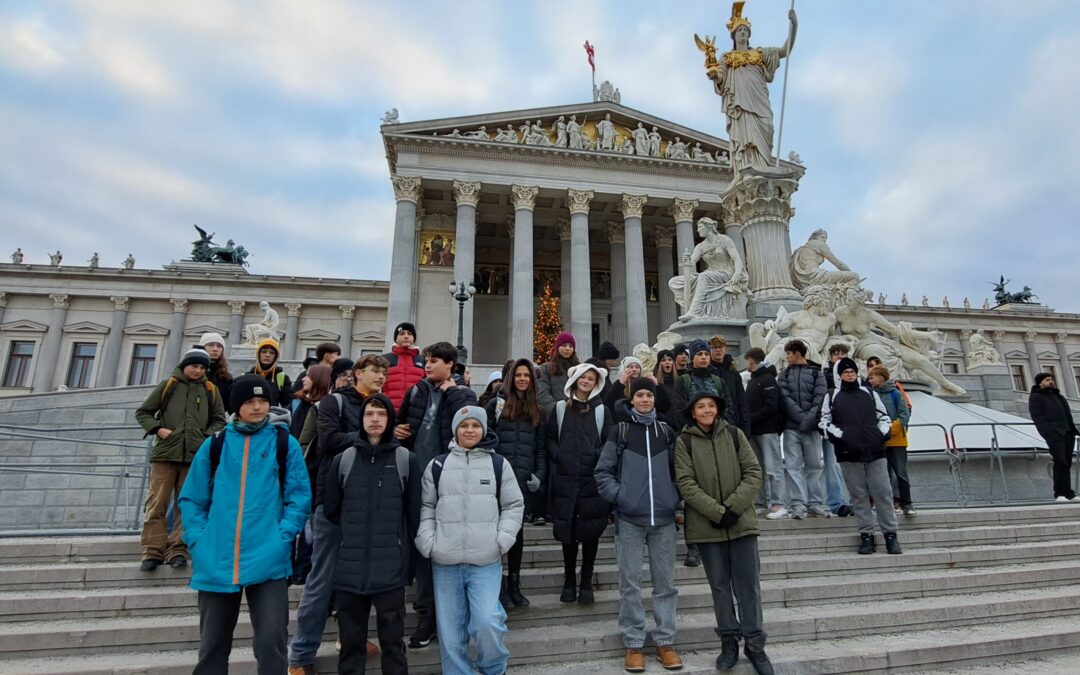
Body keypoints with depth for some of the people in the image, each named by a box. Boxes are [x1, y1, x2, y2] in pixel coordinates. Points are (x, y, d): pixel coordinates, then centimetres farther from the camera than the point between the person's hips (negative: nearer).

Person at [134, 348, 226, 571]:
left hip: (195, 456, 1)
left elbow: (219, 420, 15)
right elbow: (142, 413, 11)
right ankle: (153, 552, 7)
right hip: (165, 453, -1)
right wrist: (158, 429, -4)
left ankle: (177, 550, 12)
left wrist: (208, 437, -1)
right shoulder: (168, 385, 7)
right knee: (157, 504, -1)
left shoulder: (211, 390, 10)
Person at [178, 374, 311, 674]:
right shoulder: (214, 444, 7)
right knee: (212, 647, 15)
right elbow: (191, 499, 10)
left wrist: (282, 536, -11)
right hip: (216, 562, 3)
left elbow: (299, 497, 0)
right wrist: (198, 541, -1)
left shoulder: (285, 443, 1)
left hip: (268, 561, -2)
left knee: (271, 643, -4)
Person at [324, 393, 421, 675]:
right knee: (351, 640, 14)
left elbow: (415, 514, 1)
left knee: (392, 638, 10)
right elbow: (331, 509, 12)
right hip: (350, 567, 2)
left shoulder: (407, 460, -1)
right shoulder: (343, 460, 5)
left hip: (392, 567, -2)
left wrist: (410, 557, 1)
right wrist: (354, 534, 8)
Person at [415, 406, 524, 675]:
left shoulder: (498, 464, 3)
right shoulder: (437, 465, 5)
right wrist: (427, 541, -2)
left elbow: (514, 506, 8)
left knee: (487, 622, -10)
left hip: (486, 562, -1)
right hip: (445, 562, 2)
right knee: (450, 629, 10)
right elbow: (426, 507, 10)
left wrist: (502, 539, -5)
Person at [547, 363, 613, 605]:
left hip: (593, 479, 0)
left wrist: (597, 457, -13)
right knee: (568, 532, 7)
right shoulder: (560, 408, 9)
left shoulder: (602, 410, 7)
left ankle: (586, 584, 19)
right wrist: (558, 456, -8)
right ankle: (569, 582, 22)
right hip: (566, 479, 1)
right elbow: (550, 438, 7)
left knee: (591, 532, 5)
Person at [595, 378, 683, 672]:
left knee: (665, 581, 9)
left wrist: (676, 498, 5)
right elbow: (602, 472, 1)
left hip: (663, 517, 3)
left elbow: (677, 469, 17)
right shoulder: (619, 431, 1)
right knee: (629, 582, 4)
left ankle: (665, 641, 21)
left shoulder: (666, 431, 10)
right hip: (629, 518, -2)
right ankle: (633, 644, 15)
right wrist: (618, 495, -11)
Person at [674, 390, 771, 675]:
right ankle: (729, 642, 25)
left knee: (748, 584, 5)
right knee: (720, 585, 10)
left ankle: (754, 644, 20)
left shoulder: (734, 434, 1)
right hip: (707, 524, -1)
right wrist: (717, 511, -16)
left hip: (741, 521, 1)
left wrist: (733, 506, -12)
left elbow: (754, 473, -1)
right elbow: (686, 484, -9)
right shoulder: (684, 441, -4)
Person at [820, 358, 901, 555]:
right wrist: (840, 437, -9)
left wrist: (883, 435, 2)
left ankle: (890, 534, 10)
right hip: (849, 454, -1)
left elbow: (883, 417, 18)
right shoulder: (832, 396, 9)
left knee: (883, 493, 0)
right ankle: (866, 535, 10)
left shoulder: (870, 394, 16)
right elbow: (825, 421, 4)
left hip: (875, 451, 2)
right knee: (859, 495, 3)